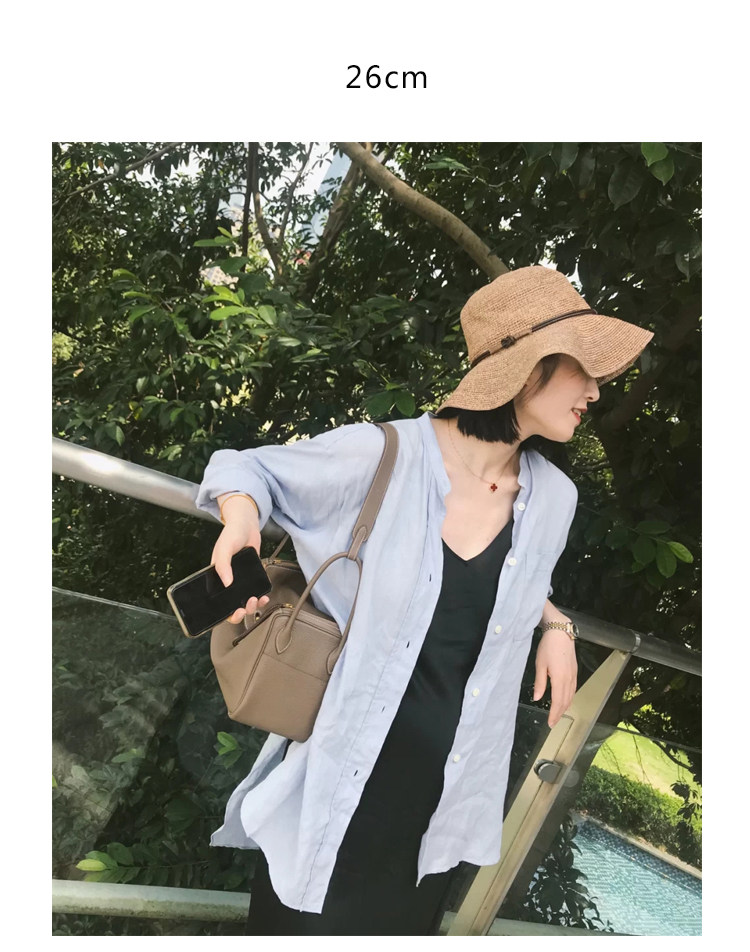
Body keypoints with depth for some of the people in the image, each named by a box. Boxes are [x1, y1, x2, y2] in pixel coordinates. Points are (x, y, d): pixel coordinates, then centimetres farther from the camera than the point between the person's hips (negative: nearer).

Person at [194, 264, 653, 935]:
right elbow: (245, 467, -8)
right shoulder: (381, 456, -21)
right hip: (346, 765, -4)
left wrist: (556, 627, -1)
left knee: (402, 921, 26)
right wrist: (241, 518, -27)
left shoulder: (553, 498, -4)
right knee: (299, 917, 18)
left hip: (448, 779, 5)